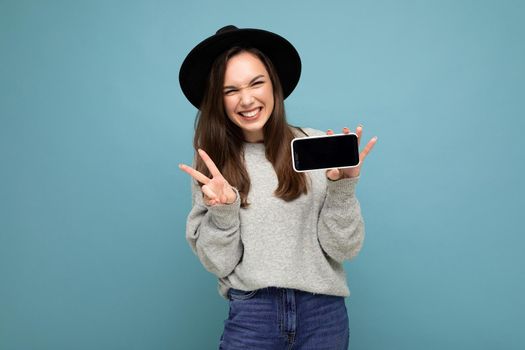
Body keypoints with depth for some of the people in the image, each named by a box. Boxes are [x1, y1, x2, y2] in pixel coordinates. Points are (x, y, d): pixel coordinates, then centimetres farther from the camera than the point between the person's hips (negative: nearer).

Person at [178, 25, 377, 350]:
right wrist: (223, 211, -18)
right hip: (251, 313, 0)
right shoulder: (211, 165, -2)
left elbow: (344, 248, -5)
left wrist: (342, 187, -19)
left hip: (323, 311, 0)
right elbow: (218, 263, -3)